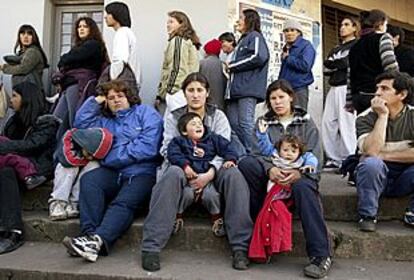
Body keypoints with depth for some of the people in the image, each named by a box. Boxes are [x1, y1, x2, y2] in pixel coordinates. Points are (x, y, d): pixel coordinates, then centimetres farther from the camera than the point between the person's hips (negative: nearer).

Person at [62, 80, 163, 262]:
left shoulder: (146, 113, 10)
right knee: (88, 180, -27)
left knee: (123, 203, -31)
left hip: (141, 172, -4)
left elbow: (148, 147, -4)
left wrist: (113, 158, -2)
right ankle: (89, 235, -39)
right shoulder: (105, 120, 28)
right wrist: (96, 101, 19)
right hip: (112, 172, 4)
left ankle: (97, 240, -50)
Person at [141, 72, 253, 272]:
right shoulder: (174, 118, 13)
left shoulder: (218, 116, 11)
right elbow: (168, 149, 2)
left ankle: (240, 246, -31)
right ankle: (151, 247, -38)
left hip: (211, 169, 0)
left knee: (233, 174, -32)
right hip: (182, 166, 0)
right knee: (172, 174, -36)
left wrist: (209, 173, -23)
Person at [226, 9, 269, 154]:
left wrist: (232, 65, -7)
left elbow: (259, 57, -14)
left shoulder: (255, 36, 3)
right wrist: (231, 67, 10)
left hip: (248, 89, -8)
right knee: (233, 124, 3)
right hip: (236, 89, 9)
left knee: (245, 123, -13)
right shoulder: (242, 40, 30)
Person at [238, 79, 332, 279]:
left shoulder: (306, 124, 14)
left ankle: (321, 255, -33)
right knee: (246, 164, -27)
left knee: (303, 187, -37)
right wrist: (269, 169, -21)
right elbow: (257, 153, 3)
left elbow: (315, 158, 0)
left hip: (299, 175, -1)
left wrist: (299, 172, -23)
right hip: (271, 174, 2)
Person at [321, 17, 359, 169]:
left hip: (347, 87, -7)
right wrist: (339, 65, -3)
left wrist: (331, 63, 5)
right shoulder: (336, 49, 26)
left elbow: (348, 62, -9)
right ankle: (334, 158, 3)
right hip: (334, 88, 7)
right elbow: (326, 69, 15)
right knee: (328, 122, -1)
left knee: (346, 124, -12)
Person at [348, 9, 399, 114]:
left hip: (359, 97, 6)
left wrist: (350, 103, 18)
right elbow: (391, 69, -12)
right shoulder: (383, 37, 2)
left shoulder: (355, 47, 19)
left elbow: (351, 78, 16)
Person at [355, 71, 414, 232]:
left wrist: (384, 155, -19)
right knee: (371, 163, -34)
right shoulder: (366, 118, -10)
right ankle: (367, 216, -13)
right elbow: (370, 151, -28)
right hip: (376, 177, -1)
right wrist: (382, 116, -24)